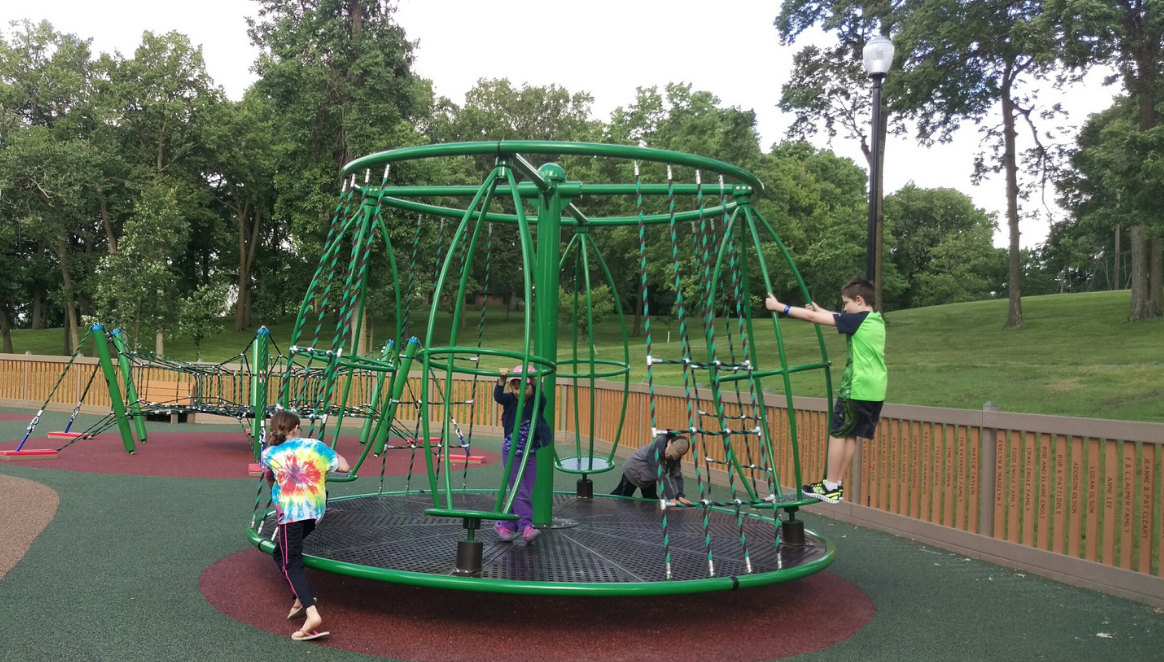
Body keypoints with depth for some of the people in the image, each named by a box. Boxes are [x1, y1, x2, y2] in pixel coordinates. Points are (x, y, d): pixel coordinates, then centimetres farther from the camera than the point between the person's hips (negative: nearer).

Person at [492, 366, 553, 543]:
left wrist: (534, 383, -44)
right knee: (520, 492, -9)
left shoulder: (537, 403, -6)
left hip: (530, 454, 2)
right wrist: (502, 381, -40)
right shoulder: (510, 400, -5)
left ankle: (505, 525, 17)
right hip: (511, 453, -2)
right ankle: (526, 527, -15)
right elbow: (498, 397, -24)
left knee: (526, 493, 5)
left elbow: (541, 397, -28)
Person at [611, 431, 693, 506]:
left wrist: (680, 496, -37)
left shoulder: (675, 454, -23)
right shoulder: (656, 448, -42)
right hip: (633, 471, -6)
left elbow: (677, 475, -23)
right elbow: (661, 476, -45)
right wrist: (671, 498, -48)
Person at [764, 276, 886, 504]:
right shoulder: (876, 321, 12)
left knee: (838, 433, 0)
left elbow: (814, 318, -12)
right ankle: (837, 485, 15)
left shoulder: (857, 320, -12)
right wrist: (819, 309, 31)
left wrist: (781, 307, -8)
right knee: (850, 435, 12)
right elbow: (838, 318, 29)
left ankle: (830, 487, 2)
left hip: (857, 389, -8)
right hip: (875, 391, 9)